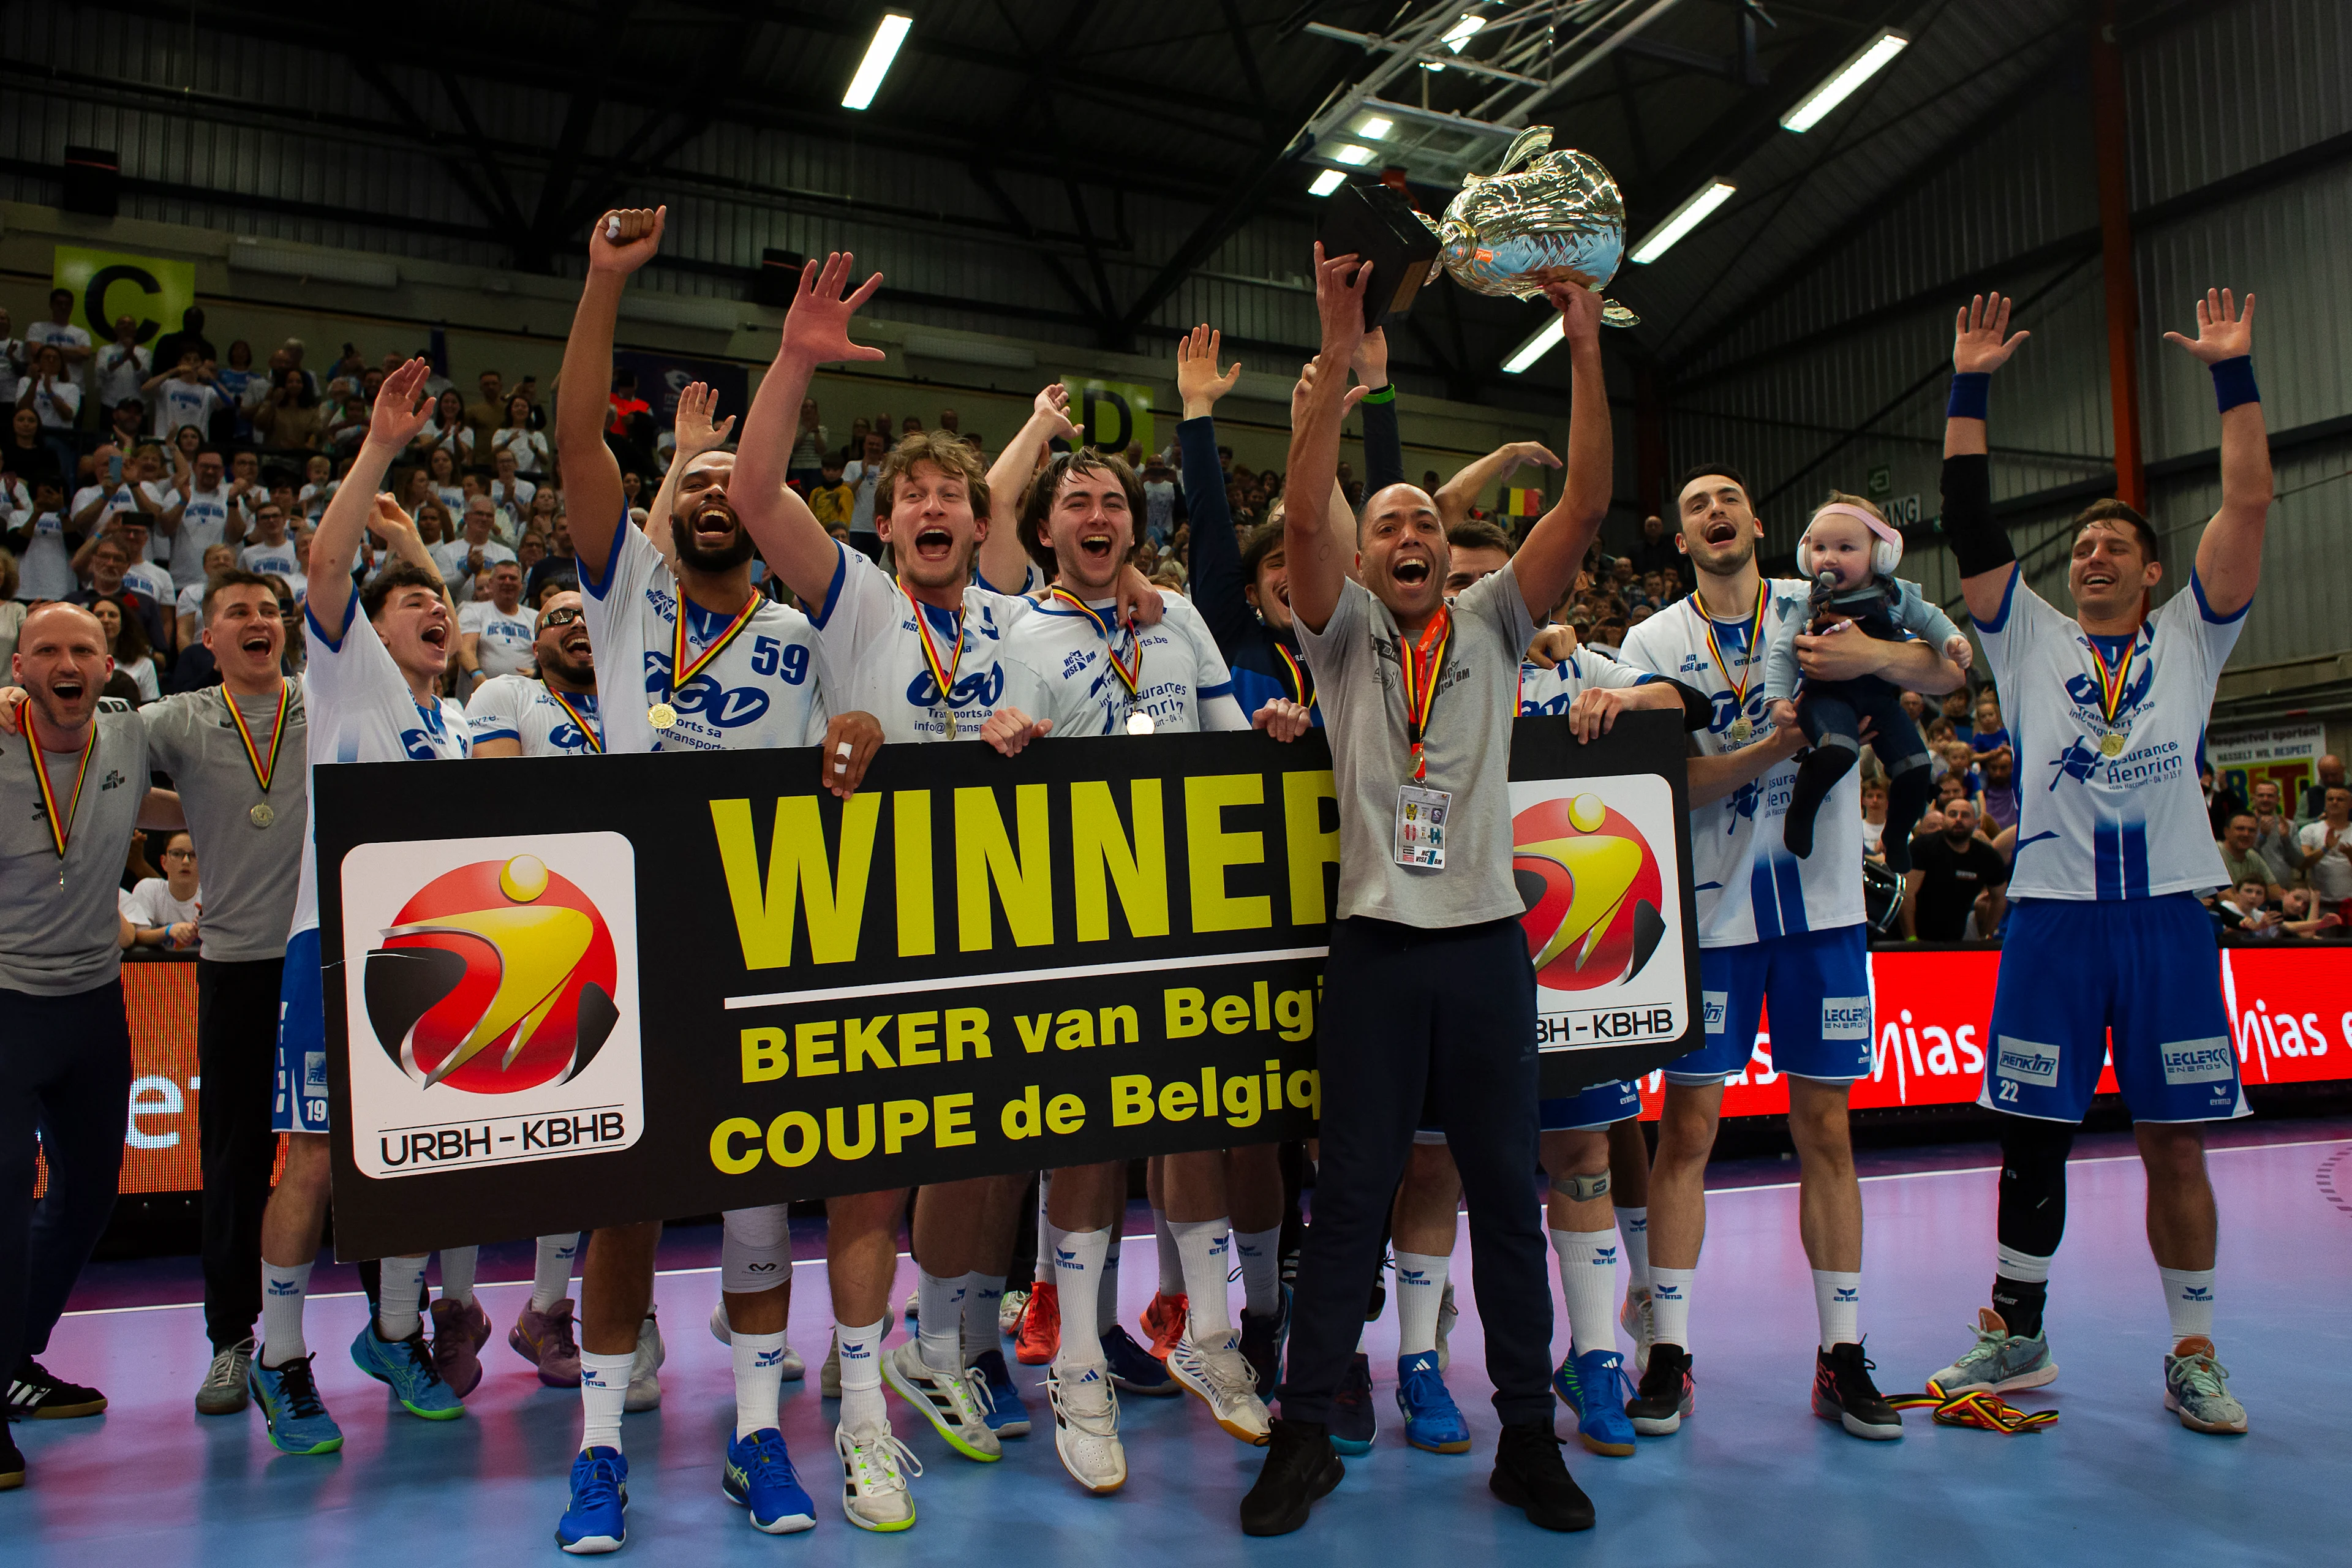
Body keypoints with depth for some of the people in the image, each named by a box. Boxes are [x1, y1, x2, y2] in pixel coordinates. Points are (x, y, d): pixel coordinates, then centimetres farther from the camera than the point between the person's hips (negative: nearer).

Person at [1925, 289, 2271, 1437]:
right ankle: (2017, 1334, 19)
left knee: (2176, 1142, 5)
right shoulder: (2031, 640, 11)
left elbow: (2249, 502, 2)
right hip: (2053, 914, 0)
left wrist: (2232, 372, 0)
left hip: (2168, 915, 0)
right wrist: (1969, 391, 0)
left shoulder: (2190, 640, 11)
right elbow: (1971, 524, 4)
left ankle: (2192, 1354, 18)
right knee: (2033, 1135, 5)